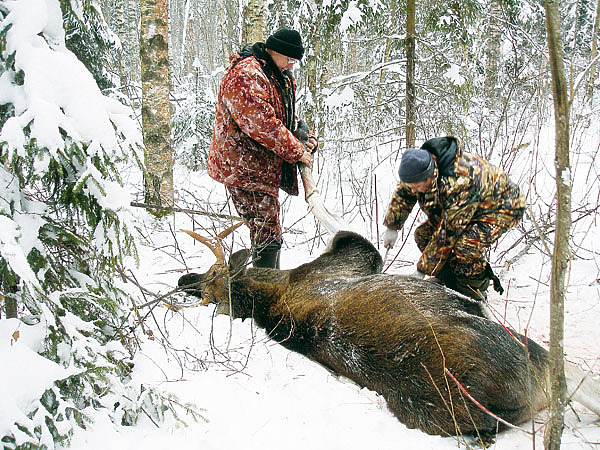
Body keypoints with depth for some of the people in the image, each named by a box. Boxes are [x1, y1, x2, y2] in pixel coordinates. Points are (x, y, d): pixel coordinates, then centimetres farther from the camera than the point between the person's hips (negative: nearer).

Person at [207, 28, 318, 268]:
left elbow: (289, 116, 25)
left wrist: (307, 137, 5)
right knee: (268, 234, -11)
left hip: (266, 166, 11)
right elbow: (261, 123, -27)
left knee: (267, 232, 20)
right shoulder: (244, 75, -19)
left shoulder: (282, 76, 15)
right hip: (244, 168, -11)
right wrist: (296, 151, -20)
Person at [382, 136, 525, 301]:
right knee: (423, 234, -4)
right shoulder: (419, 168, -19)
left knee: (466, 246, -32)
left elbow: (447, 233, -36)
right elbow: (401, 195, 4)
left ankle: (476, 290, -6)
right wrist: (391, 227, 11)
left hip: (501, 207, -8)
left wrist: (423, 269, -28)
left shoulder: (460, 184, -42)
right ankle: (449, 283, 11)